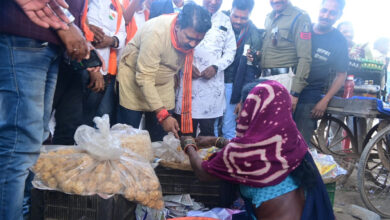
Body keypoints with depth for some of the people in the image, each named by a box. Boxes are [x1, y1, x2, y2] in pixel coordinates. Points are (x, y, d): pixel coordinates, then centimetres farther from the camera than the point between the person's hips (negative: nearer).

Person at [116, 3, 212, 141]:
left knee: (158, 138, 3)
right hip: (134, 78, -5)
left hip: (164, 81, 5)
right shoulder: (156, 33, -33)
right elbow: (145, 78, -32)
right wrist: (163, 115, -36)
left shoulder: (193, 34, -15)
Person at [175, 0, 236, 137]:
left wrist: (216, 67, -6)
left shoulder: (225, 21, 12)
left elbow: (230, 51, 11)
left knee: (208, 131, 5)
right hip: (189, 79, -2)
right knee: (186, 132, -1)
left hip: (213, 82, 2)